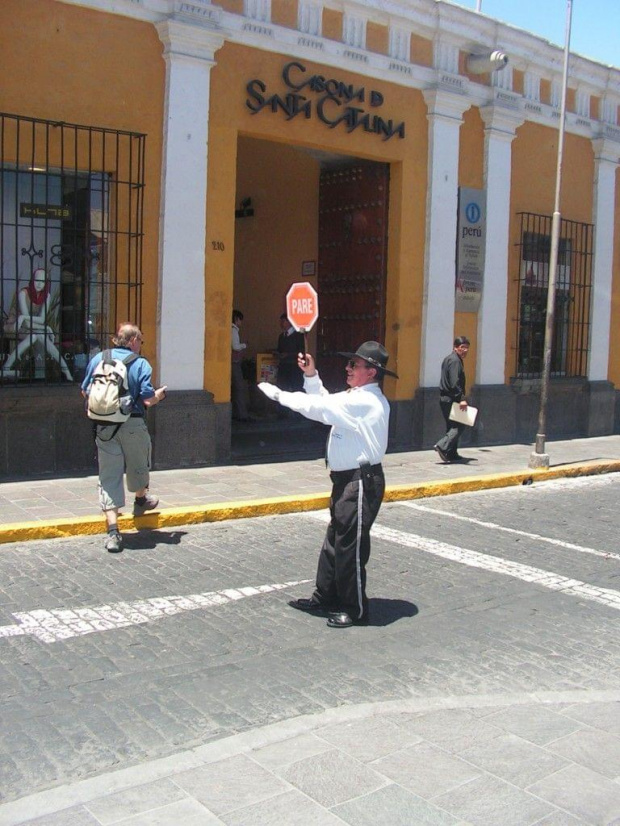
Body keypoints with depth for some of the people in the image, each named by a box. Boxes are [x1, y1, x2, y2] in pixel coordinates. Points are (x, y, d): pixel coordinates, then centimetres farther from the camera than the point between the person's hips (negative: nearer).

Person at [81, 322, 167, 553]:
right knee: (138, 466, 24)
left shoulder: (97, 359, 3)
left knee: (108, 476, 3)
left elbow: (85, 392, 9)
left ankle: (113, 530, -4)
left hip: (103, 427, 3)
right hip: (132, 424, -2)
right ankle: (141, 500, 50)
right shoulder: (140, 363, -8)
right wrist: (159, 394, 9)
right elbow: (148, 400, -13)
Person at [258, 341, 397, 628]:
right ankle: (324, 598, 29)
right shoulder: (355, 397, 13)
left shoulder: (367, 401, -19)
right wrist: (311, 376, 7)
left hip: (361, 482, -10)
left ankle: (355, 610, 13)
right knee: (333, 541, 17)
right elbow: (324, 403, 19)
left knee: (350, 546, -1)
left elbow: (319, 408, -22)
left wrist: (278, 394, -15)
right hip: (346, 480, 10)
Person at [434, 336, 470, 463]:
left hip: (445, 398, 10)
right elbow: (454, 383, -24)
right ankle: (442, 446, -18)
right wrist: (462, 399, -28)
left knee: (452, 426, 14)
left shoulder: (448, 359, 19)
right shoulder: (455, 361, -13)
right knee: (459, 426, -8)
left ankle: (451, 453, 16)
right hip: (451, 399, -10)